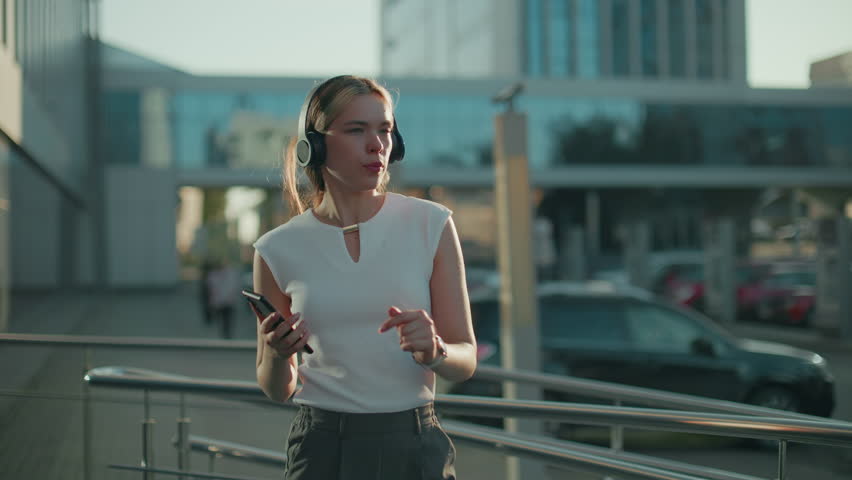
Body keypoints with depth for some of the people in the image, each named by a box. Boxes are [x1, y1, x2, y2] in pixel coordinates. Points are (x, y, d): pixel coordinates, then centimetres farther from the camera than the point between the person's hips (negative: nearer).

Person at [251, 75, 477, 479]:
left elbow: (466, 360, -1)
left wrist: (432, 351, -22)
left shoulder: (431, 226, -4)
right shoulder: (279, 249, -2)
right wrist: (276, 355, -14)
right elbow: (277, 389, 7)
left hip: (416, 447, 0)